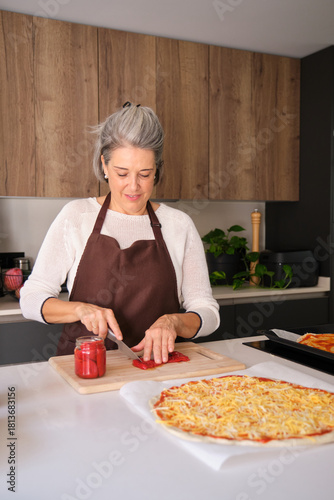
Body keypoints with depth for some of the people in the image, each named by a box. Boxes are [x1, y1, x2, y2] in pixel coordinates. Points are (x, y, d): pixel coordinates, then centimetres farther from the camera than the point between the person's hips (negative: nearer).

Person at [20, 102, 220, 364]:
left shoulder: (179, 224, 6)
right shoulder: (76, 216, 4)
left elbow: (207, 312, 7)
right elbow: (31, 298, 6)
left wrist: (173, 321, -14)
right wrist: (82, 309, -13)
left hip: (157, 365, 1)